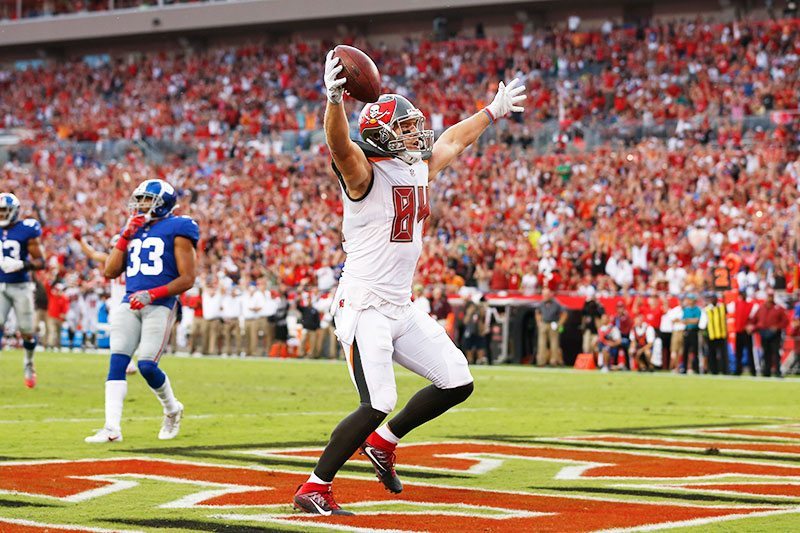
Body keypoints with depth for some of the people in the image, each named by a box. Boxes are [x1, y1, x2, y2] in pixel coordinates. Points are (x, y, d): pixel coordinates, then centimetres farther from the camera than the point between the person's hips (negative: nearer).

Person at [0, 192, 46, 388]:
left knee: (27, 331, 5)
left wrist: (21, 265, -24)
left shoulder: (27, 230, -9)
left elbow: (40, 262, -9)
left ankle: (28, 364, 31)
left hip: (21, 287, -3)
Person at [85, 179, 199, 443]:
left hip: (159, 305, -5)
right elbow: (110, 272, 13)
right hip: (130, 304, 5)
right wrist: (125, 236, 7)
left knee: (147, 366, -11)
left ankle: (172, 410, 18)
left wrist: (152, 294, -15)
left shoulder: (177, 229, 1)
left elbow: (187, 279, -5)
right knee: (117, 362, -9)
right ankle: (112, 428, -12)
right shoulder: (133, 229, 19)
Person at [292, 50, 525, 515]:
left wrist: (494, 111, 42)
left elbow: (455, 140, 30)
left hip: (403, 308, 9)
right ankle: (314, 489, -3)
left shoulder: (419, 168, 11)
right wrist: (335, 99, -53)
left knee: (458, 383, 7)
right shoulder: (366, 173, -13)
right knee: (378, 404, -15)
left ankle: (383, 442, 23)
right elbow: (340, 144, -34)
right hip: (365, 307, -9)